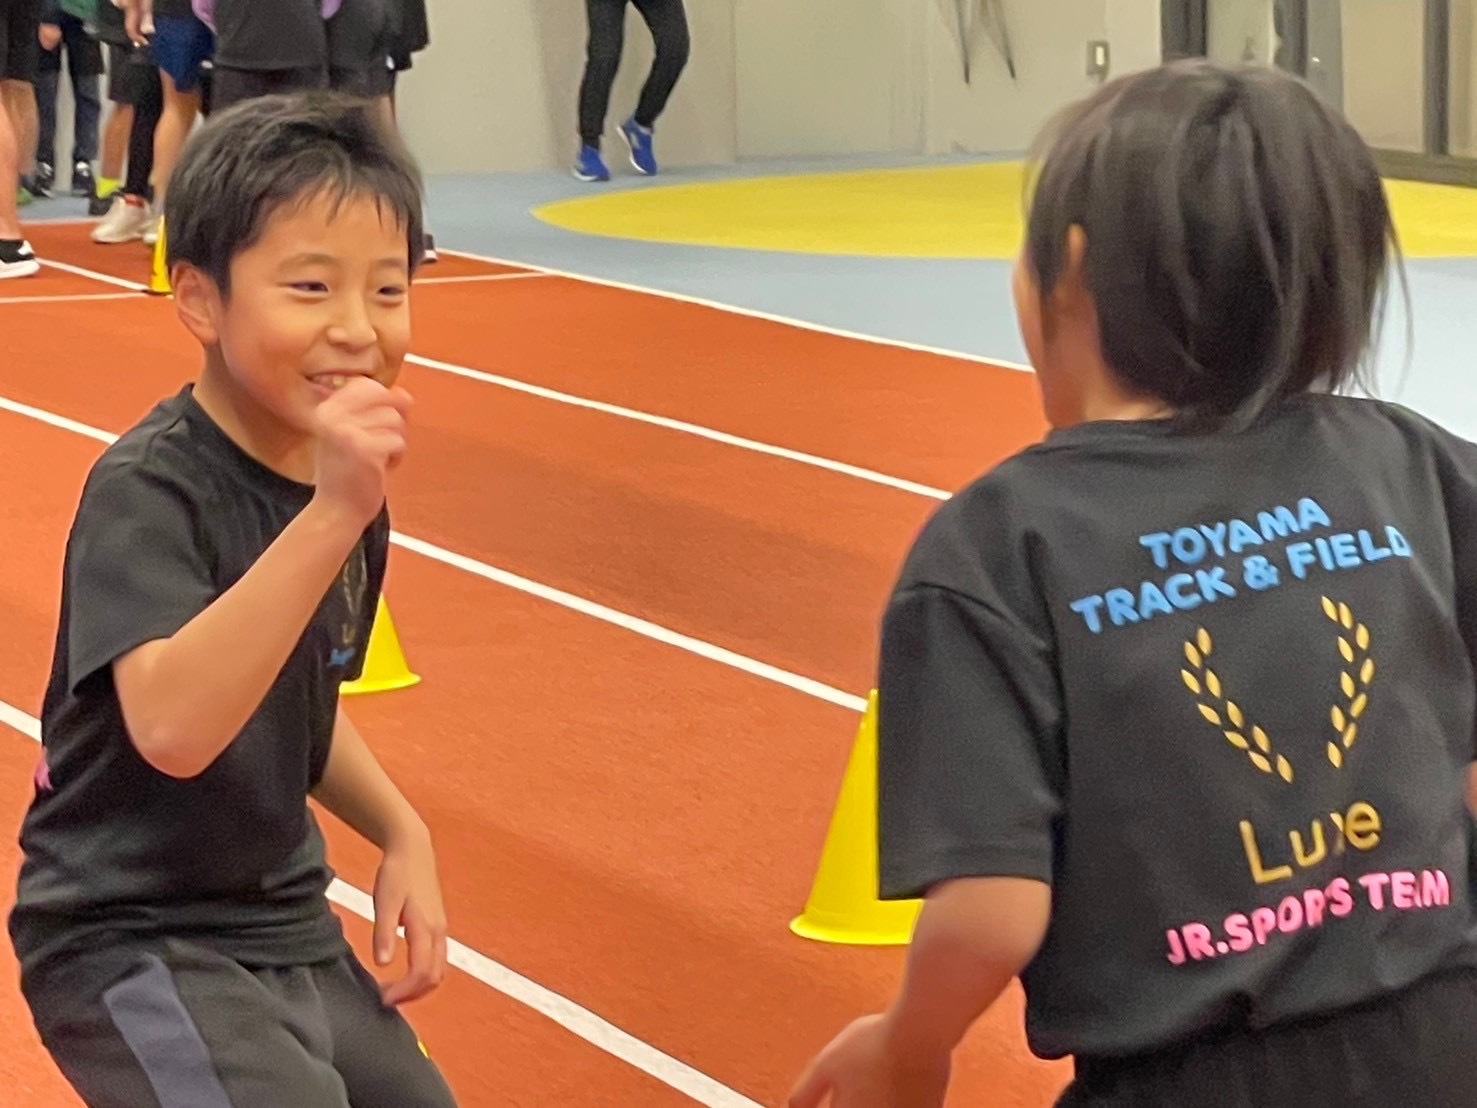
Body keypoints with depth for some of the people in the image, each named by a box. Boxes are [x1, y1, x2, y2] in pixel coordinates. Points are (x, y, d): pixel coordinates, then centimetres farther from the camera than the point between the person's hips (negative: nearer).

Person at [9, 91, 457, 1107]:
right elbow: (171, 727, -37)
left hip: (282, 924, 8)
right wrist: (328, 518, -43)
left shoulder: (344, 486, 2)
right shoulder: (146, 492, -21)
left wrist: (401, 833, 1)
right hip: (132, 943, -8)